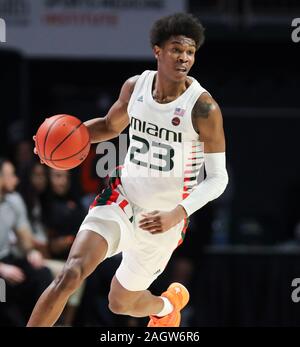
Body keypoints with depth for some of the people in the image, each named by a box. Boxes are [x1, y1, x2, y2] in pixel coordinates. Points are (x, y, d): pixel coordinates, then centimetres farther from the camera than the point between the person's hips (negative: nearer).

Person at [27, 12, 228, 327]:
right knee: (70, 274, -22)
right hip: (121, 200, 2)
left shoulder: (203, 108, -18)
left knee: (120, 303, 15)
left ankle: (168, 304, 52)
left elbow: (218, 177, -14)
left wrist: (176, 215, -28)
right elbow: (110, 126, 16)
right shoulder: (135, 86, -5)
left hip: (162, 219, -2)